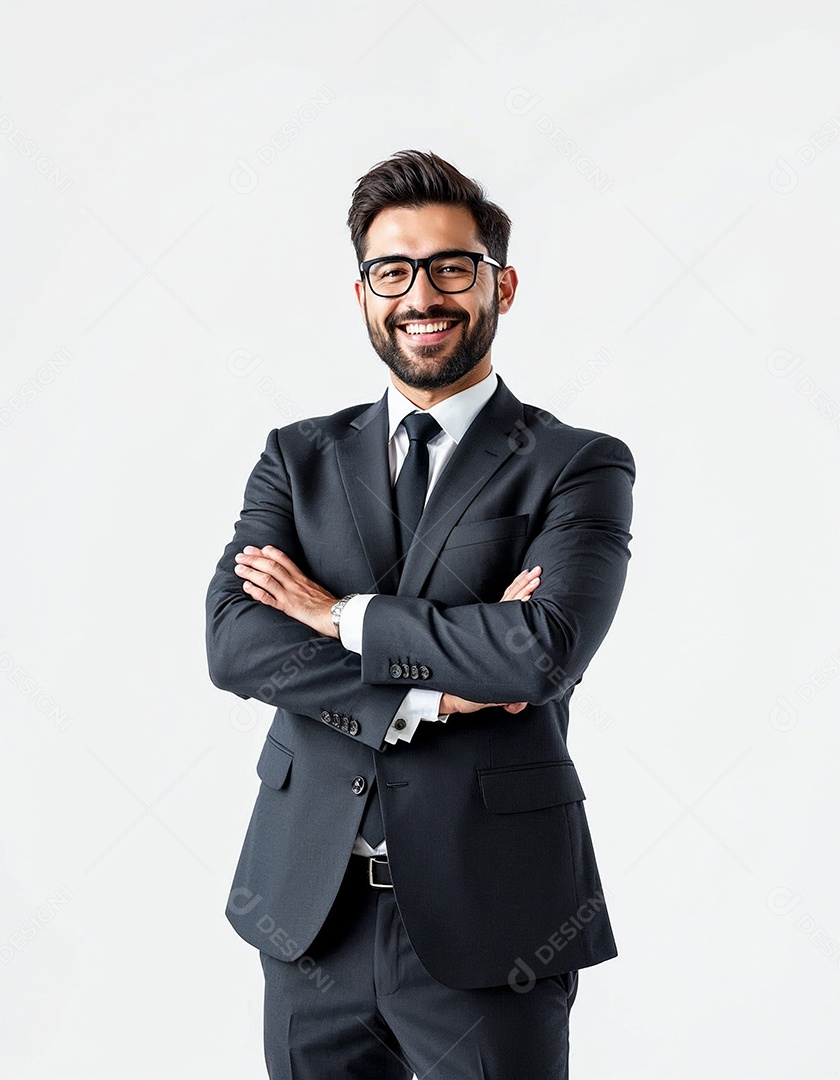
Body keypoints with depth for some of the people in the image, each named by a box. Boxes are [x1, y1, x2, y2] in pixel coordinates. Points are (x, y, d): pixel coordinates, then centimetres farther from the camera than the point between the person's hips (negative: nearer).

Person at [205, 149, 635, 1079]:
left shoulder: (579, 467, -2)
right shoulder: (298, 457, 8)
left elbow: (544, 651, -19)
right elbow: (233, 643, -6)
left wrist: (341, 615, -10)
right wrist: (429, 691, -16)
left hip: (487, 925, -3)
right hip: (311, 908, 3)